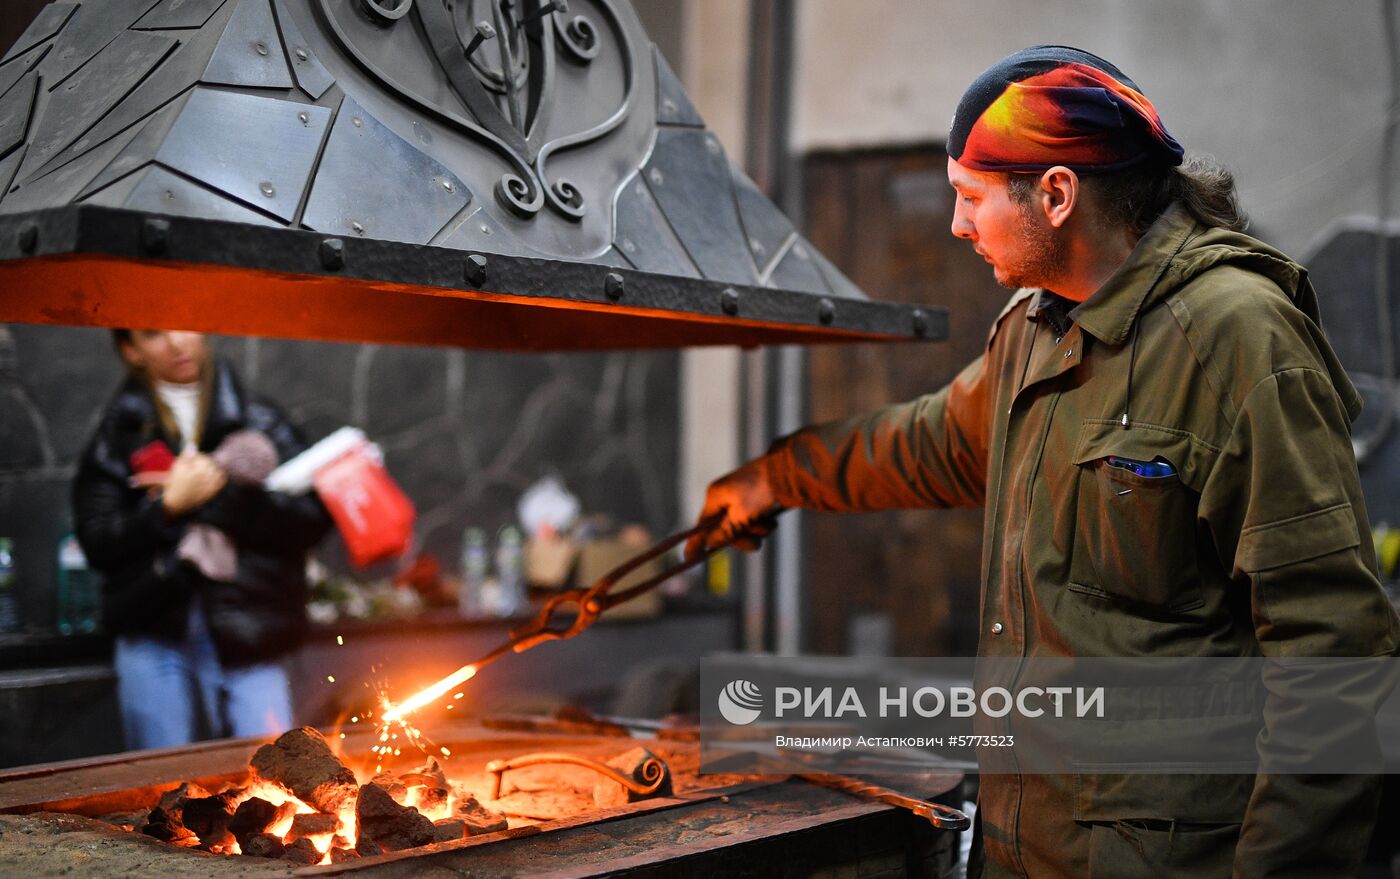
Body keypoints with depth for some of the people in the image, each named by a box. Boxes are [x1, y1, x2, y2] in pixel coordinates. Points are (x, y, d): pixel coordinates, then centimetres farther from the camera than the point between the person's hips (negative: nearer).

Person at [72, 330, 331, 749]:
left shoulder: (259, 423, 6)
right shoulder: (117, 437, 9)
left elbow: (312, 517, -4)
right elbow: (98, 544, 2)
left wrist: (221, 495, -11)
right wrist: (169, 505, -11)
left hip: (247, 638, -1)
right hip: (154, 639, 1)